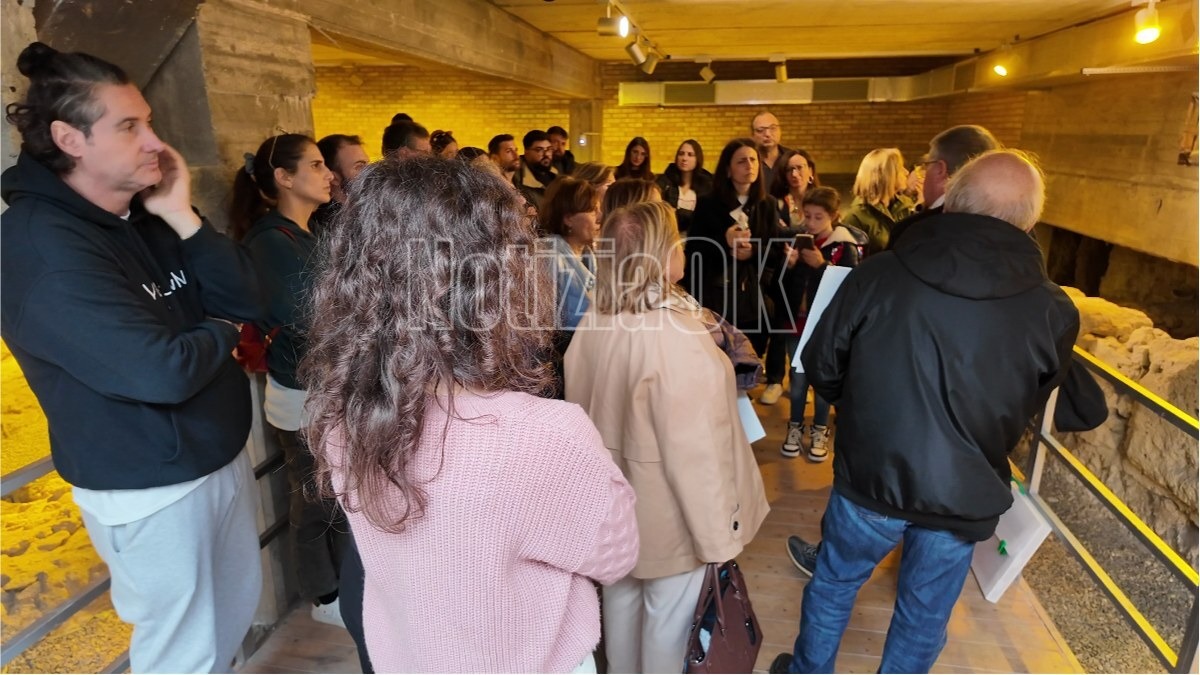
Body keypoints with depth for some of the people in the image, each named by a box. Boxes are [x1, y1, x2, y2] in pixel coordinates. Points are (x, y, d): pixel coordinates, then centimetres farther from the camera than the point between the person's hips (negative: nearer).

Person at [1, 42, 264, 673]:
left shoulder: (147, 216, 4)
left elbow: (245, 301, -3)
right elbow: (162, 371, -31)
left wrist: (183, 218, -14)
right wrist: (222, 333, -11)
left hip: (225, 456, 8)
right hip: (152, 489, -7)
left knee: (238, 607, 24)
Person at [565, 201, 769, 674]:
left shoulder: (596, 321, -8)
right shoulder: (676, 336, -30)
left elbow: (583, 408, 4)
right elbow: (695, 452, -27)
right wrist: (719, 532, -15)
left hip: (614, 496, 7)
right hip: (665, 508, -7)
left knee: (621, 593, 26)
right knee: (668, 611, 16)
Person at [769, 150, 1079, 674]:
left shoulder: (878, 274, -16)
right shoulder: (1054, 313, -12)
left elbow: (821, 366, -4)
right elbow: (1026, 412, 6)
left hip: (869, 476, 0)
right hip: (965, 496, 1)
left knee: (834, 583, 24)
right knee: (925, 616, 23)